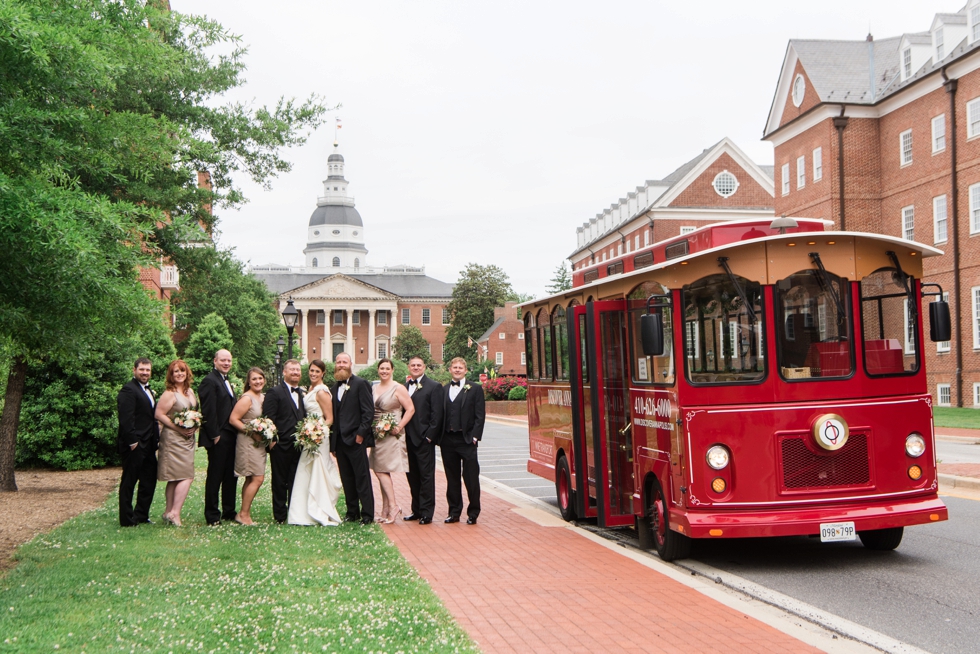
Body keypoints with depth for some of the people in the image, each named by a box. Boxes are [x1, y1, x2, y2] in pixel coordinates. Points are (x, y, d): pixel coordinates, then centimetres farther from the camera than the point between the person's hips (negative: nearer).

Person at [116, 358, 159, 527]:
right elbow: (126, 419, -19)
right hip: (134, 445, -10)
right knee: (129, 482, 1)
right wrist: (132, 441, -22)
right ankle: (127, 519, 8)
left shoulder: (148, 390, 18)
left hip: (148, 445, 10)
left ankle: (141, 516, 23)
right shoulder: (128, 389, -12)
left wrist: (156, 439, 14)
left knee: (149, 481, 13)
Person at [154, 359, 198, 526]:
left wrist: (195, 426, 1)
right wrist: (179, 428, -18)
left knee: (175, 479, 11)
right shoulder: (169, 394, -11)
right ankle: (174, 513, -10)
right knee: (186, 476, -12)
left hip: (187, 438, 8)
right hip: (173, 438, -8)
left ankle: (169, 512, 17)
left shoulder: (190, 392, 12)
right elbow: (159, 414, -15)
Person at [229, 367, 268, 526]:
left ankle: (245, 513, 17)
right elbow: (233, 419, -16)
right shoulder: (247, 398, -13)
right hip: (248, 442, -8)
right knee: (257, 478, -11)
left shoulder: (264, 397, 11)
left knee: (250, 480, 11)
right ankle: (243, 514, -3)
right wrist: (251, 431, -20)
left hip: (260, 443, 8)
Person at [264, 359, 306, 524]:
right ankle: (280, 515, 11)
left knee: (295, 481, 9)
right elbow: (268, 418, -9)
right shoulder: (275, 392, -4)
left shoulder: (302, 393, 15)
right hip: (281, 445, -5)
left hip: (298, 446, 5)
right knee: (280, 482, 4)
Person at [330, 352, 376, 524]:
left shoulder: (360, 384, -4)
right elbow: (334, 414, 18)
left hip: (355, 439, -6)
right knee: (347, 479, 10)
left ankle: (367, 514, 2)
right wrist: (333, 442, 11)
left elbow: (369, 411, -10)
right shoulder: (335, 387, 16)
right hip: (339, 440, 7)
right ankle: (352, 512, 18)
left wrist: (361, 434, -16)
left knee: (362, 478, -2)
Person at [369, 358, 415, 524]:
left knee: (381, 470, -10)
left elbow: (410, 409, -9)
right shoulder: (374, 388, 11)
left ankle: (393, 507, -3)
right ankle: (386, 509, 12)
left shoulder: (398, 388, -7)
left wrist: (399, 427, -15)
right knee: (381, 472, 7)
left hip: (391, 434, -7)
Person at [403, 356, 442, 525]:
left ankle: (426, 513, 5)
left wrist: (429, 436, -13)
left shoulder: (433, 387, -3)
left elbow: (437, 414, -8)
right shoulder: (404, 387, 13)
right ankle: (416, 510, 20)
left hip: (424, 439, -6)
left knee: (426, 476, 0)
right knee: (412, 476, 11)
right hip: (407, 439, 6)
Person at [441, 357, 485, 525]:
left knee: (471, 478, 0)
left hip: (467, 440, -3)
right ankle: (454, 512, 18)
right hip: (448, 440, 3)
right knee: (452, 478, 9)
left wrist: (475, 436, -10)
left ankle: (473, 513, 8)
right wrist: (439, 437, 0)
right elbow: (440, 414, 9)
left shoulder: (475, 389, 3)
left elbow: (480, 415, -2)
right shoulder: (443, 390, 11)